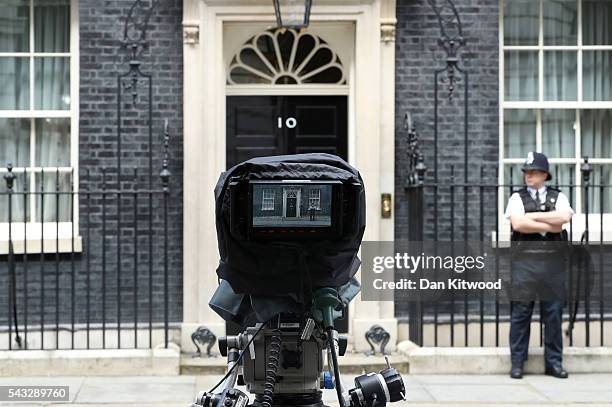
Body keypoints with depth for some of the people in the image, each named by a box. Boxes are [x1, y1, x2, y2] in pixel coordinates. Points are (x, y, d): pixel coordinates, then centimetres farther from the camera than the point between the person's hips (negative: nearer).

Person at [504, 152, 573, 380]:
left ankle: (554, 363, 13)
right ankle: (517, 363, 6)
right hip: (525, 259, -2)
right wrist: (550, 226, -8)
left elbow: (564, 217, -10)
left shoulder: (558, 197, 12)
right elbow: (517, 224, -12)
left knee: (553, 314, 4)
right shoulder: (518, 198, 7)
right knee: (520, 313, -1)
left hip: (553, 260, 2)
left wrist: (532, 217, -8)